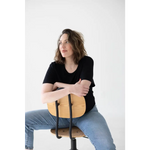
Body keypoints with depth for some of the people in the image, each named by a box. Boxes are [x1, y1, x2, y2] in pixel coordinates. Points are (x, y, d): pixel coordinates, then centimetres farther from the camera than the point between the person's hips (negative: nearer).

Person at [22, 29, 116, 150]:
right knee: (24, 120, -13)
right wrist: (70, 89, -31)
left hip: (87, 113, -2)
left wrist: (57, 84, -11)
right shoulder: (55, 67, -7)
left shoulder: (87, 62, -8)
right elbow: (44, 98, -19)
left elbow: (83, 89, -21)